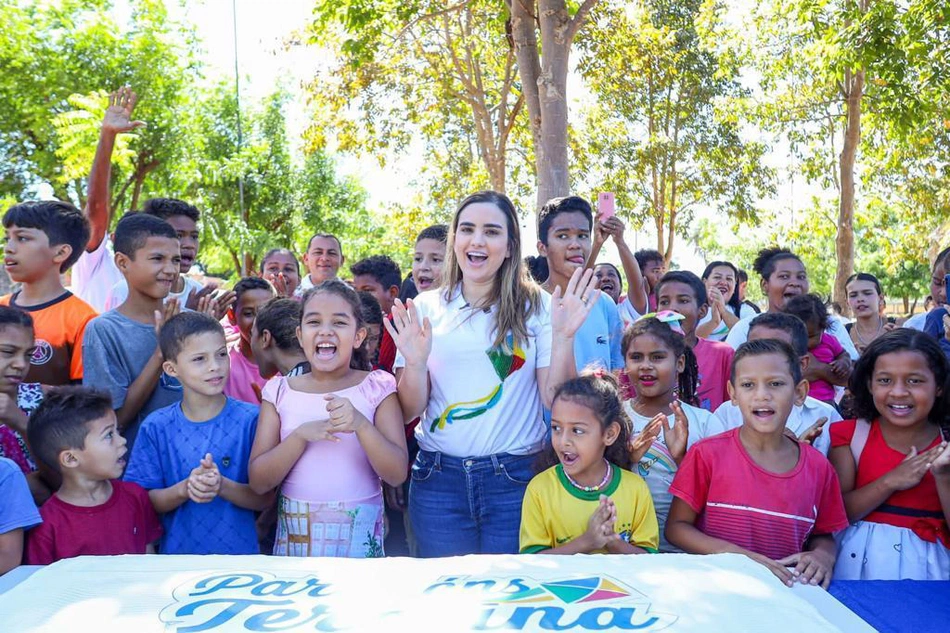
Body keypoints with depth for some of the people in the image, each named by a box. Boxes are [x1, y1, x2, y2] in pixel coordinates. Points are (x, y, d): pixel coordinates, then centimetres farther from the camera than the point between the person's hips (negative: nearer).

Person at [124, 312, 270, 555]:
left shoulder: (250, 419, -4)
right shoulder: (156, 427, 1)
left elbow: (265, 498, -3)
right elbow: (145, 502, 2)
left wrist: (222, 487, -19)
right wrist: (184, 489, -15)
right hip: (176, 554, 1)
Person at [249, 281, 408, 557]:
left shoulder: (377, 386, -4)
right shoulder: (280, 390, 0)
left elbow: (397, 475, -11)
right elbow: (259, 482, -4)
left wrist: (360, 425, -27)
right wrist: (301, 435, -20)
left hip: (359, 534, -1)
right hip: (295, 532, 2)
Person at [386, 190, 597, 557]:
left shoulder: (537, 307, 0)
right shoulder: (426, 309, 3)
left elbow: (556, 400, -5)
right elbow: (410, 411, 1)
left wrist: (563, 337, -18)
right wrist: (416, 362, -17)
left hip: (516, 478, -1)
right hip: (439, 478, 1)